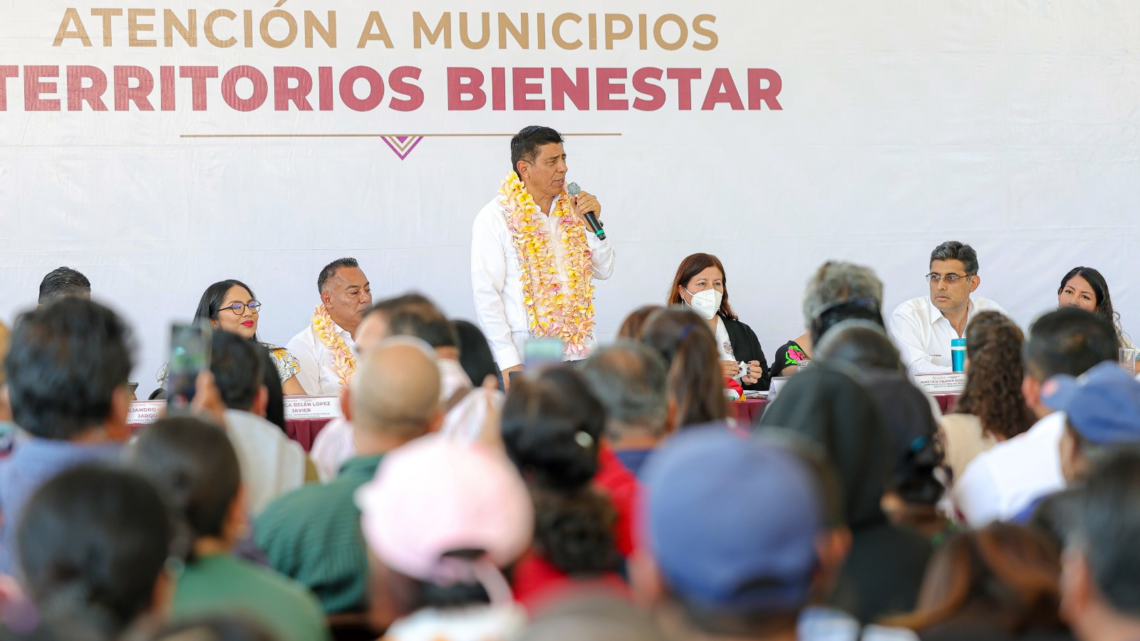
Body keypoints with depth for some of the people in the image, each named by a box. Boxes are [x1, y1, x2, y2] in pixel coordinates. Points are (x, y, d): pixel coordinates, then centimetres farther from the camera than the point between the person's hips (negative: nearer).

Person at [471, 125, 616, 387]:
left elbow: (604, 271, 15)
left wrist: (592, 225, -2)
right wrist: (508, 361, -13)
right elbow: (485, 293, -7)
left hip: (577, 351, 4)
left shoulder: (572, 209, 12)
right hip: (524, 356, -4)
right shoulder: (495, 217, -3)